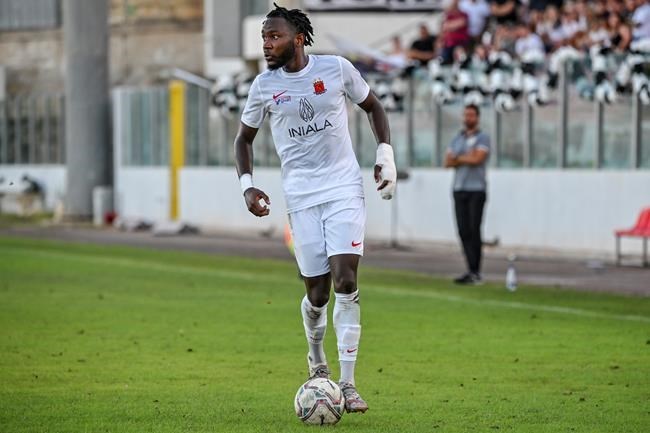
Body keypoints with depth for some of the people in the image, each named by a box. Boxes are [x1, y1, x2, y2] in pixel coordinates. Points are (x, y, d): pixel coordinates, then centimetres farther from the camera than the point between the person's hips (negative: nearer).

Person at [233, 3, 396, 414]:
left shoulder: (337, 68, -2)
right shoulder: (264, 86, 1)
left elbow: (373, 106, 13)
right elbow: (244, 137, 14)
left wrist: (386, 155, 4)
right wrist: (247, 184, 0)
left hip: (345, 189, -1)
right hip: (301, 195, 1)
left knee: (346, 280, -14)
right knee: (317, 291, 1)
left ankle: (348, 384, -11)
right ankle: (316, 358, 33)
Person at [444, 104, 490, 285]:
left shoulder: (483, 138, -1)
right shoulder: (457, 139, 16)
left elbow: (477, 159, -17)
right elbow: (447, 162, 6)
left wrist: (458, 158, -2)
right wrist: (466, 158, -8)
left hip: (476, 190, -5)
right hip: (459, 189, 5)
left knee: (474, 230, -9)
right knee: (463, 231, 1)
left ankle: (475, 272, -8)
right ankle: (471, 271, 5)